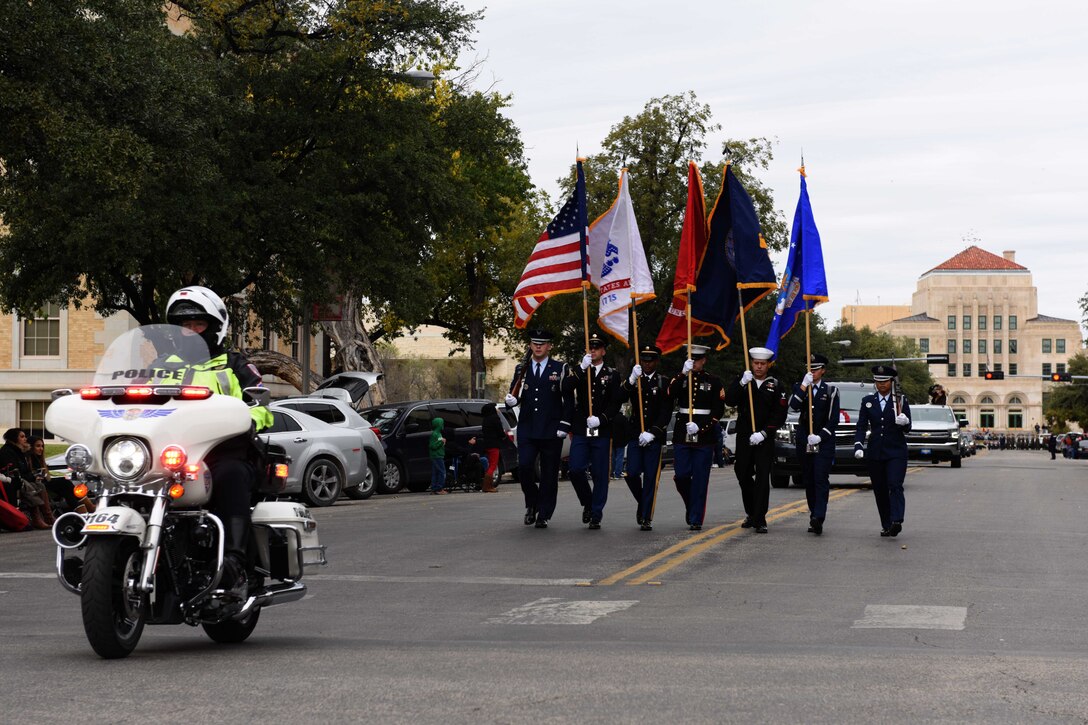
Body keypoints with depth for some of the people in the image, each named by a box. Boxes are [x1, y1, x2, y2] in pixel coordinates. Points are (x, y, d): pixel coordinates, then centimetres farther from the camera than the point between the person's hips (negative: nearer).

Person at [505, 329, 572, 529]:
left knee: (549, 474, 0)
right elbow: (514, 395, 14)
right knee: (524, 467, -12)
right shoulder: (521, 370, 11)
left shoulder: (560, 370, 4)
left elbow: (568, 400, 2)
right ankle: (531, 504, 11)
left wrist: (564, 426, -6)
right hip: (527, 429, 2)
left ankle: (544, 515, 9)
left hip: (551, 430, -2)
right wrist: (511, 400, -10)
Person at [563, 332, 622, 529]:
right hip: (580, 431, 1)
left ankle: (596, 515, 6)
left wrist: (601, 419, -14)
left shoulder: (612, 375, 8)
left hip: (602, 432, -1)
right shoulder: (579, 371, 11)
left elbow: (616, 404, 1)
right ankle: (588, 504, 15)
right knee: (576, 470, -8)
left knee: (599, 474, -1)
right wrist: (581, 368, -17)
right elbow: (567, 388, -9)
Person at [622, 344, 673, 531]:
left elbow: (666, 411, -4)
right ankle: (642, 502, 22)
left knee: (651, 477, -2)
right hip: (635, 435, 2)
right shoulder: (633, 380, 8)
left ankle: (647, 518, 1)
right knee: (631, 474, -6)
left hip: (654, 437, -2)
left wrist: (652, 433, -13)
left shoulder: (663, 382, 2)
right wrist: (631, 380, -27)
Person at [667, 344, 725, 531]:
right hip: (682, 436, 2)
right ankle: (691, 506, 24)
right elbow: (670, 396, -11)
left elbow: (719, 410, -1)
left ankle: (696, 519, 1)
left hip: (704, 437, -2)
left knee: (700, 479, -3)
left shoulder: (714, 381, 4)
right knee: (681, 476, -2)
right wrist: (683, 373, -19)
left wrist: (701, 427, -12)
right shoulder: (679, 378, 9)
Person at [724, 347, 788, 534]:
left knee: (763, 478, -8)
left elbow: (780, 415, -2)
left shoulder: (775, 386, 3)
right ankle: (751, 513, 29)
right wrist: (742, 383, -20)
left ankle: (760, 520, -9)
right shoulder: (742, 381, 7)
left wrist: (764, 432, -14)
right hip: (744, 438, 2)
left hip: (765, 439, -2)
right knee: (743, 476, 9)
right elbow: (729, 400, -7)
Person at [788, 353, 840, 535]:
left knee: (821, 480, -14)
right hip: (804, 442, 3)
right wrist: (804, 386, -16)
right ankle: (814, 517, 12)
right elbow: (793, 406, -10)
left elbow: (833, 420, -1)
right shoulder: (800, 387, 11)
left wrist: (820, 436, -13)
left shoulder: (831, 391, 5)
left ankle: (818, 519, -25)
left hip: (824, 442, -3)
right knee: (808, 481, 5)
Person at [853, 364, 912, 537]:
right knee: (880, 491, 5)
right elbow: (861, 426, 4)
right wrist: (858, 446, -11)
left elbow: (907, 429, 3)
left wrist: (904, 422, -21)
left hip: (896, 452, -3)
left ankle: (896, 522, -30)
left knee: (895, 486, -17)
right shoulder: (868, 401, 9)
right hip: (875, 453, 3)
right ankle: (886, 526, 13)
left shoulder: (901, 401, 4)